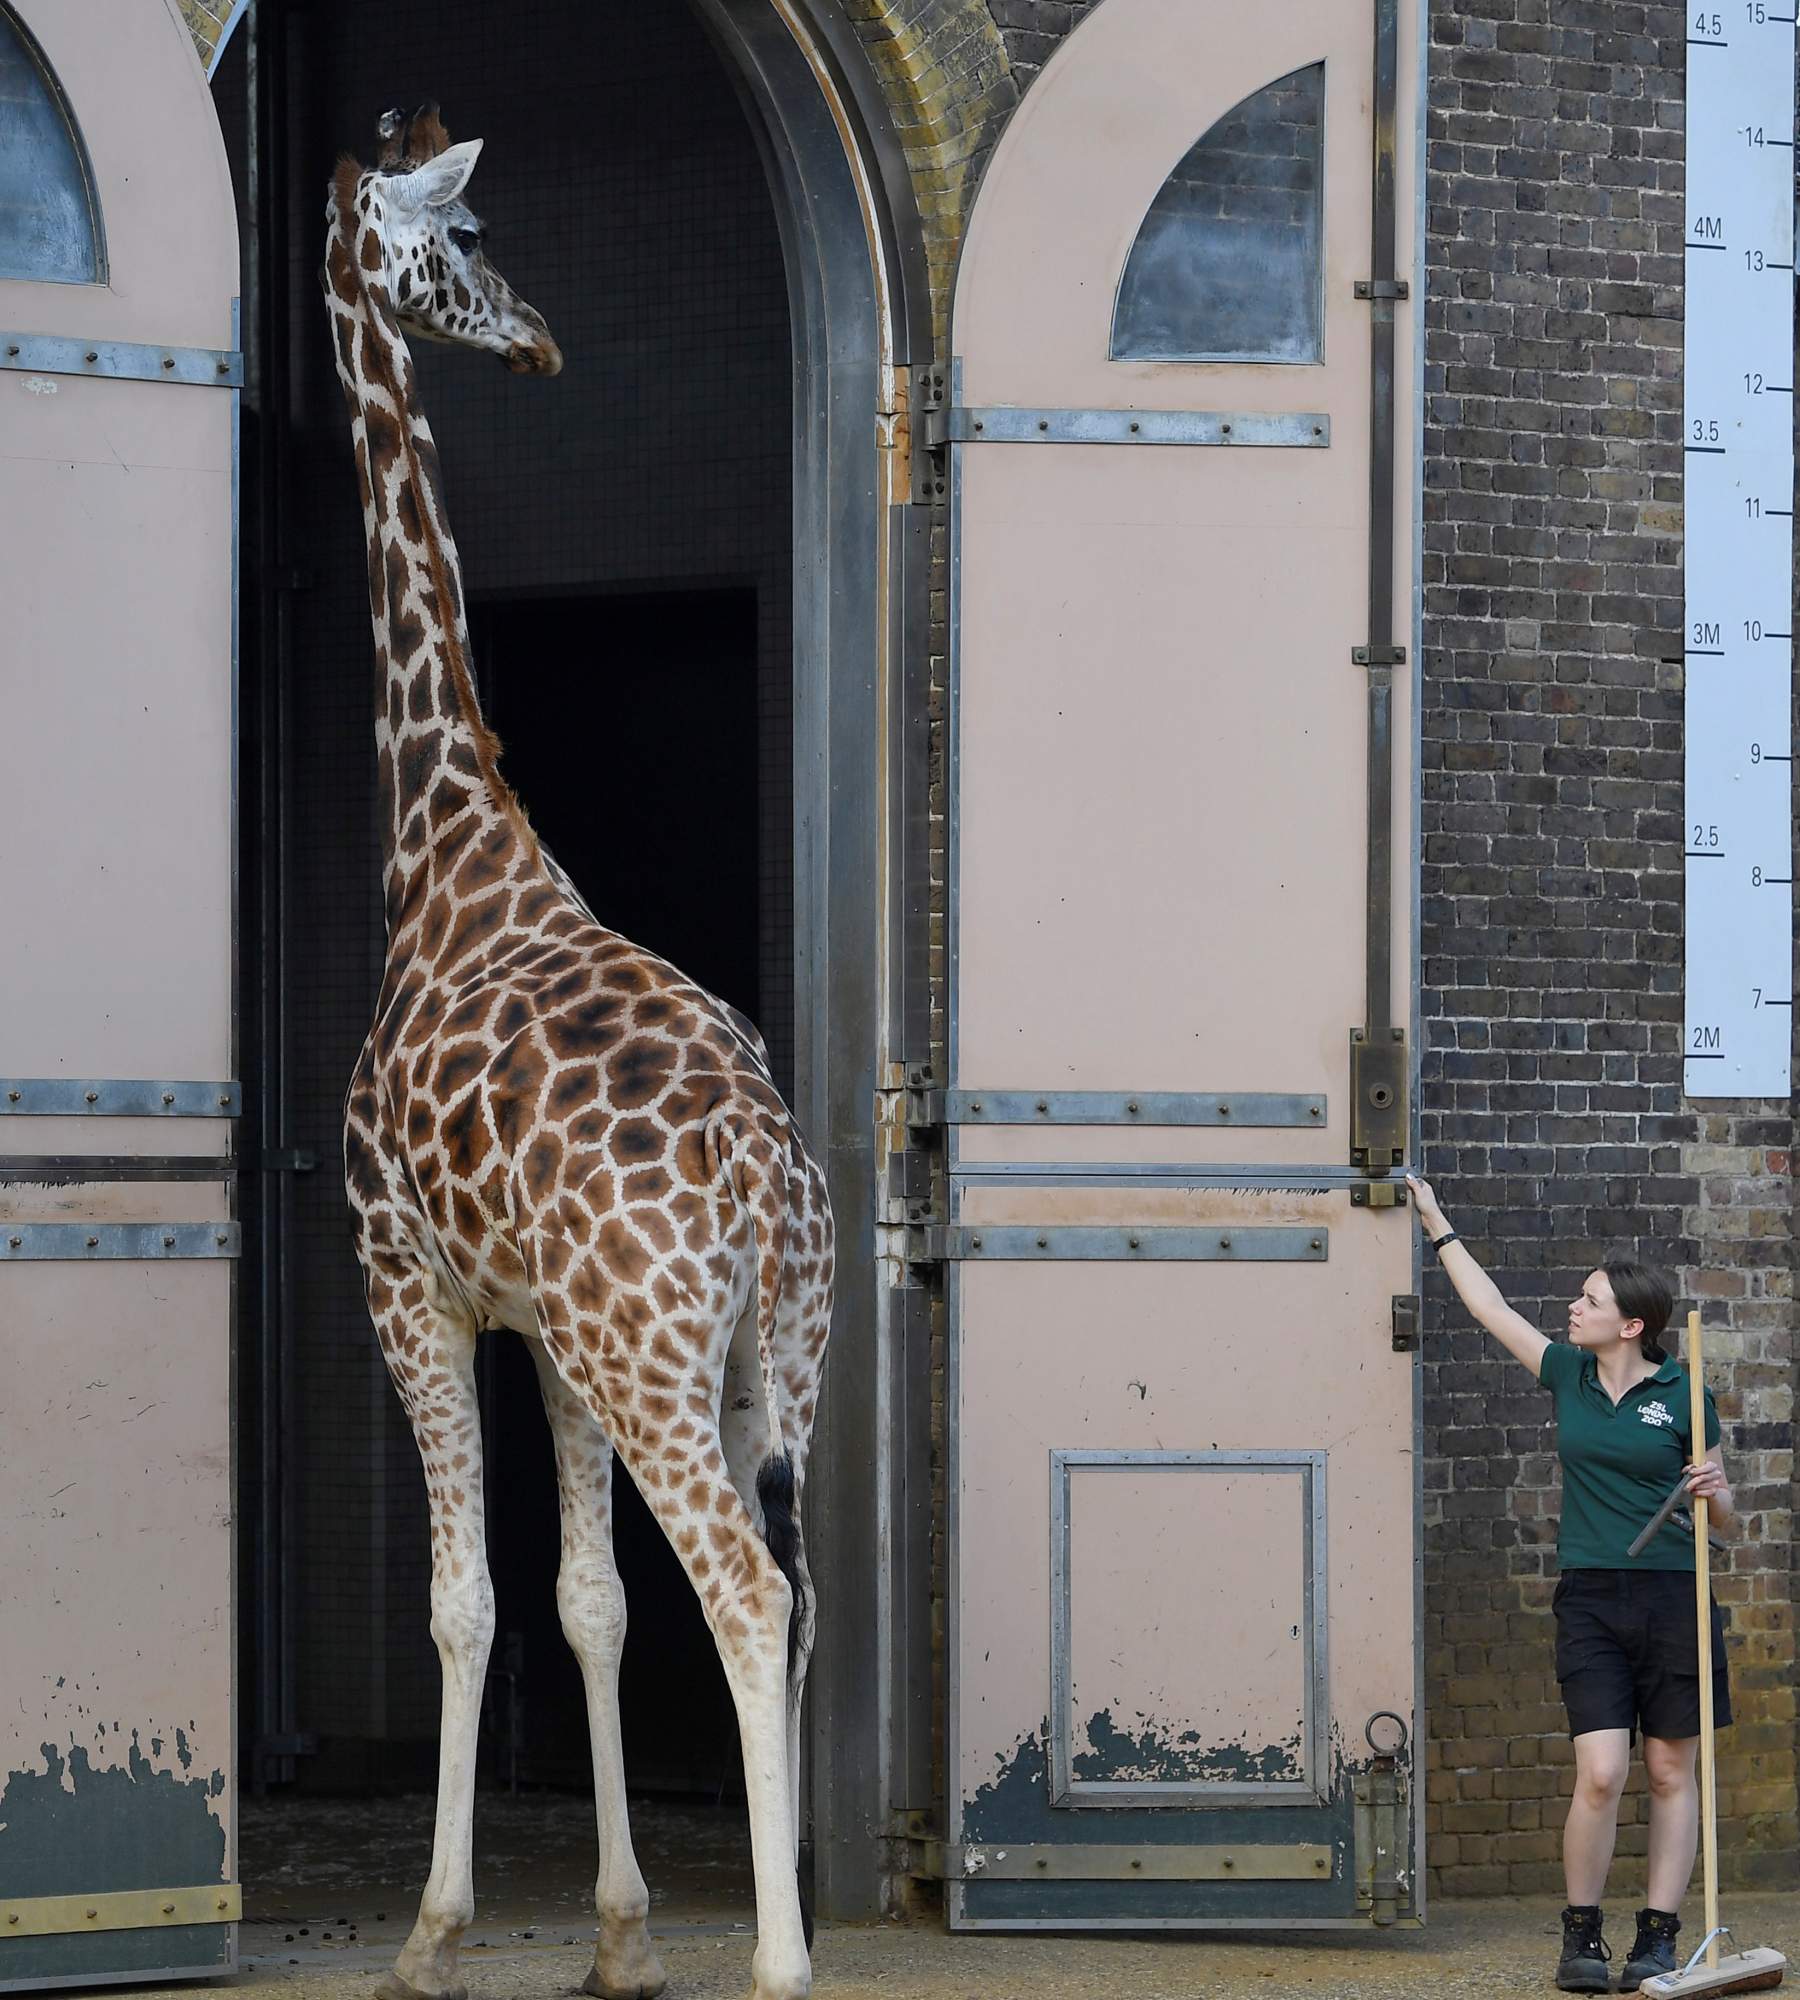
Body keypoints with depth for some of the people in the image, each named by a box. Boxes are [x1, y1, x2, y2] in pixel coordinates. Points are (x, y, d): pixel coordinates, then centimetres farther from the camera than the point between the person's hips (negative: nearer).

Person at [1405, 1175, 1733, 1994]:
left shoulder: (1681, 1394, -1)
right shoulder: (1567, 1375, 8)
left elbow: (1723, 1509, 6)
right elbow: (1491, 1307, 18)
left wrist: (1712, 1490, -17)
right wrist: (1439, 1229, 24)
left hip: (1673, 1596, -2)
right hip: (1590, 1597, 2)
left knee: (1671, 1774, 3)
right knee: (1600, 1774, -9)